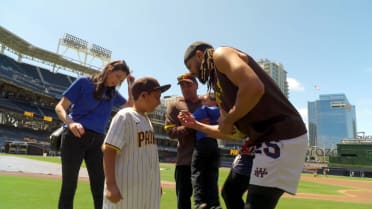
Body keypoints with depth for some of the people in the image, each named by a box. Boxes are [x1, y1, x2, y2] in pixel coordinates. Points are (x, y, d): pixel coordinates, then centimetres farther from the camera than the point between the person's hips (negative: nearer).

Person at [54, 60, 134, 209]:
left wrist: (131, 84, 12)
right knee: (69, 186, 0)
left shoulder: (113, 93, 14)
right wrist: (70, 122, -25)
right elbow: (60, 107, -4)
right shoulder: (84, 82, -1)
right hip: (75, 137, -5)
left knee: (99, 188, 6)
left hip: (97, 141, 5)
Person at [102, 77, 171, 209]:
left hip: (148, 188, 8)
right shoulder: (125, 116, -11)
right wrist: (110, 185, -23)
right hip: (127, 187, -8)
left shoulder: (147, 119, 13)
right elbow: (109, 150, -17)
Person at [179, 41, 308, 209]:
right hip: (270, 138, 10)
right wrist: (196, 125, 28)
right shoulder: (219, 83, 21)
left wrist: (227, 119, -11)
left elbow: (254, 88, -25)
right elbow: (230, 130, 24)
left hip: (282, 137, -10)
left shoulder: (220, 55, -4)